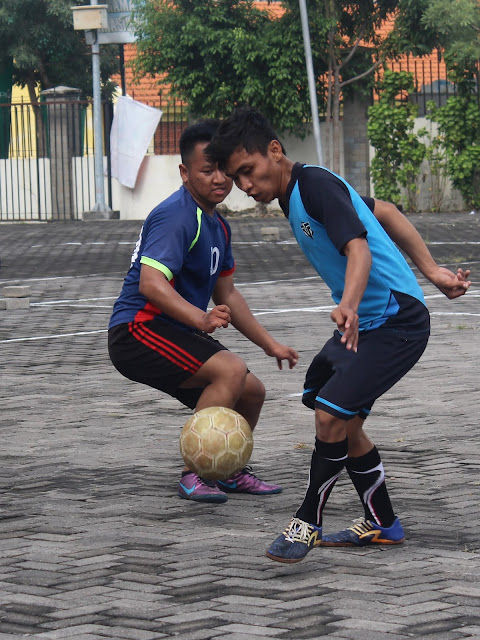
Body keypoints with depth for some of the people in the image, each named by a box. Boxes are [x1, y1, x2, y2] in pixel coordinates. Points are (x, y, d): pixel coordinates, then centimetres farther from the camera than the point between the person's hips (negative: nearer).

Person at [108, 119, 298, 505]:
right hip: (137, 330, -10)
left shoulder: (217, 225, 14)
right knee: (231, 370, -27)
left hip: (175, 332, 10)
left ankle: (229, 472, 34)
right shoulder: (176, 216, -18)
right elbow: (151, 283, -30)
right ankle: (194, 474, -20)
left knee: (252, 391, 12)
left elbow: (226, 293, 25)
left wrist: (271, 345, 24)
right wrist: (201, 319, -43)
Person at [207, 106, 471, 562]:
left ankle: (307, 523, -2)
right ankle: (382, 525, 27)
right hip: (363, 321, 11)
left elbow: (359, 248, -32)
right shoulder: (295, 195, 11)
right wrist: (431, 270, 16)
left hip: (396, 322, -11)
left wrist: (348, 305, -50)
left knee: (331, 414, -17)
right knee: (344, 424, 15)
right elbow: (384, 212, 18)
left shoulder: (315, 184, -19)